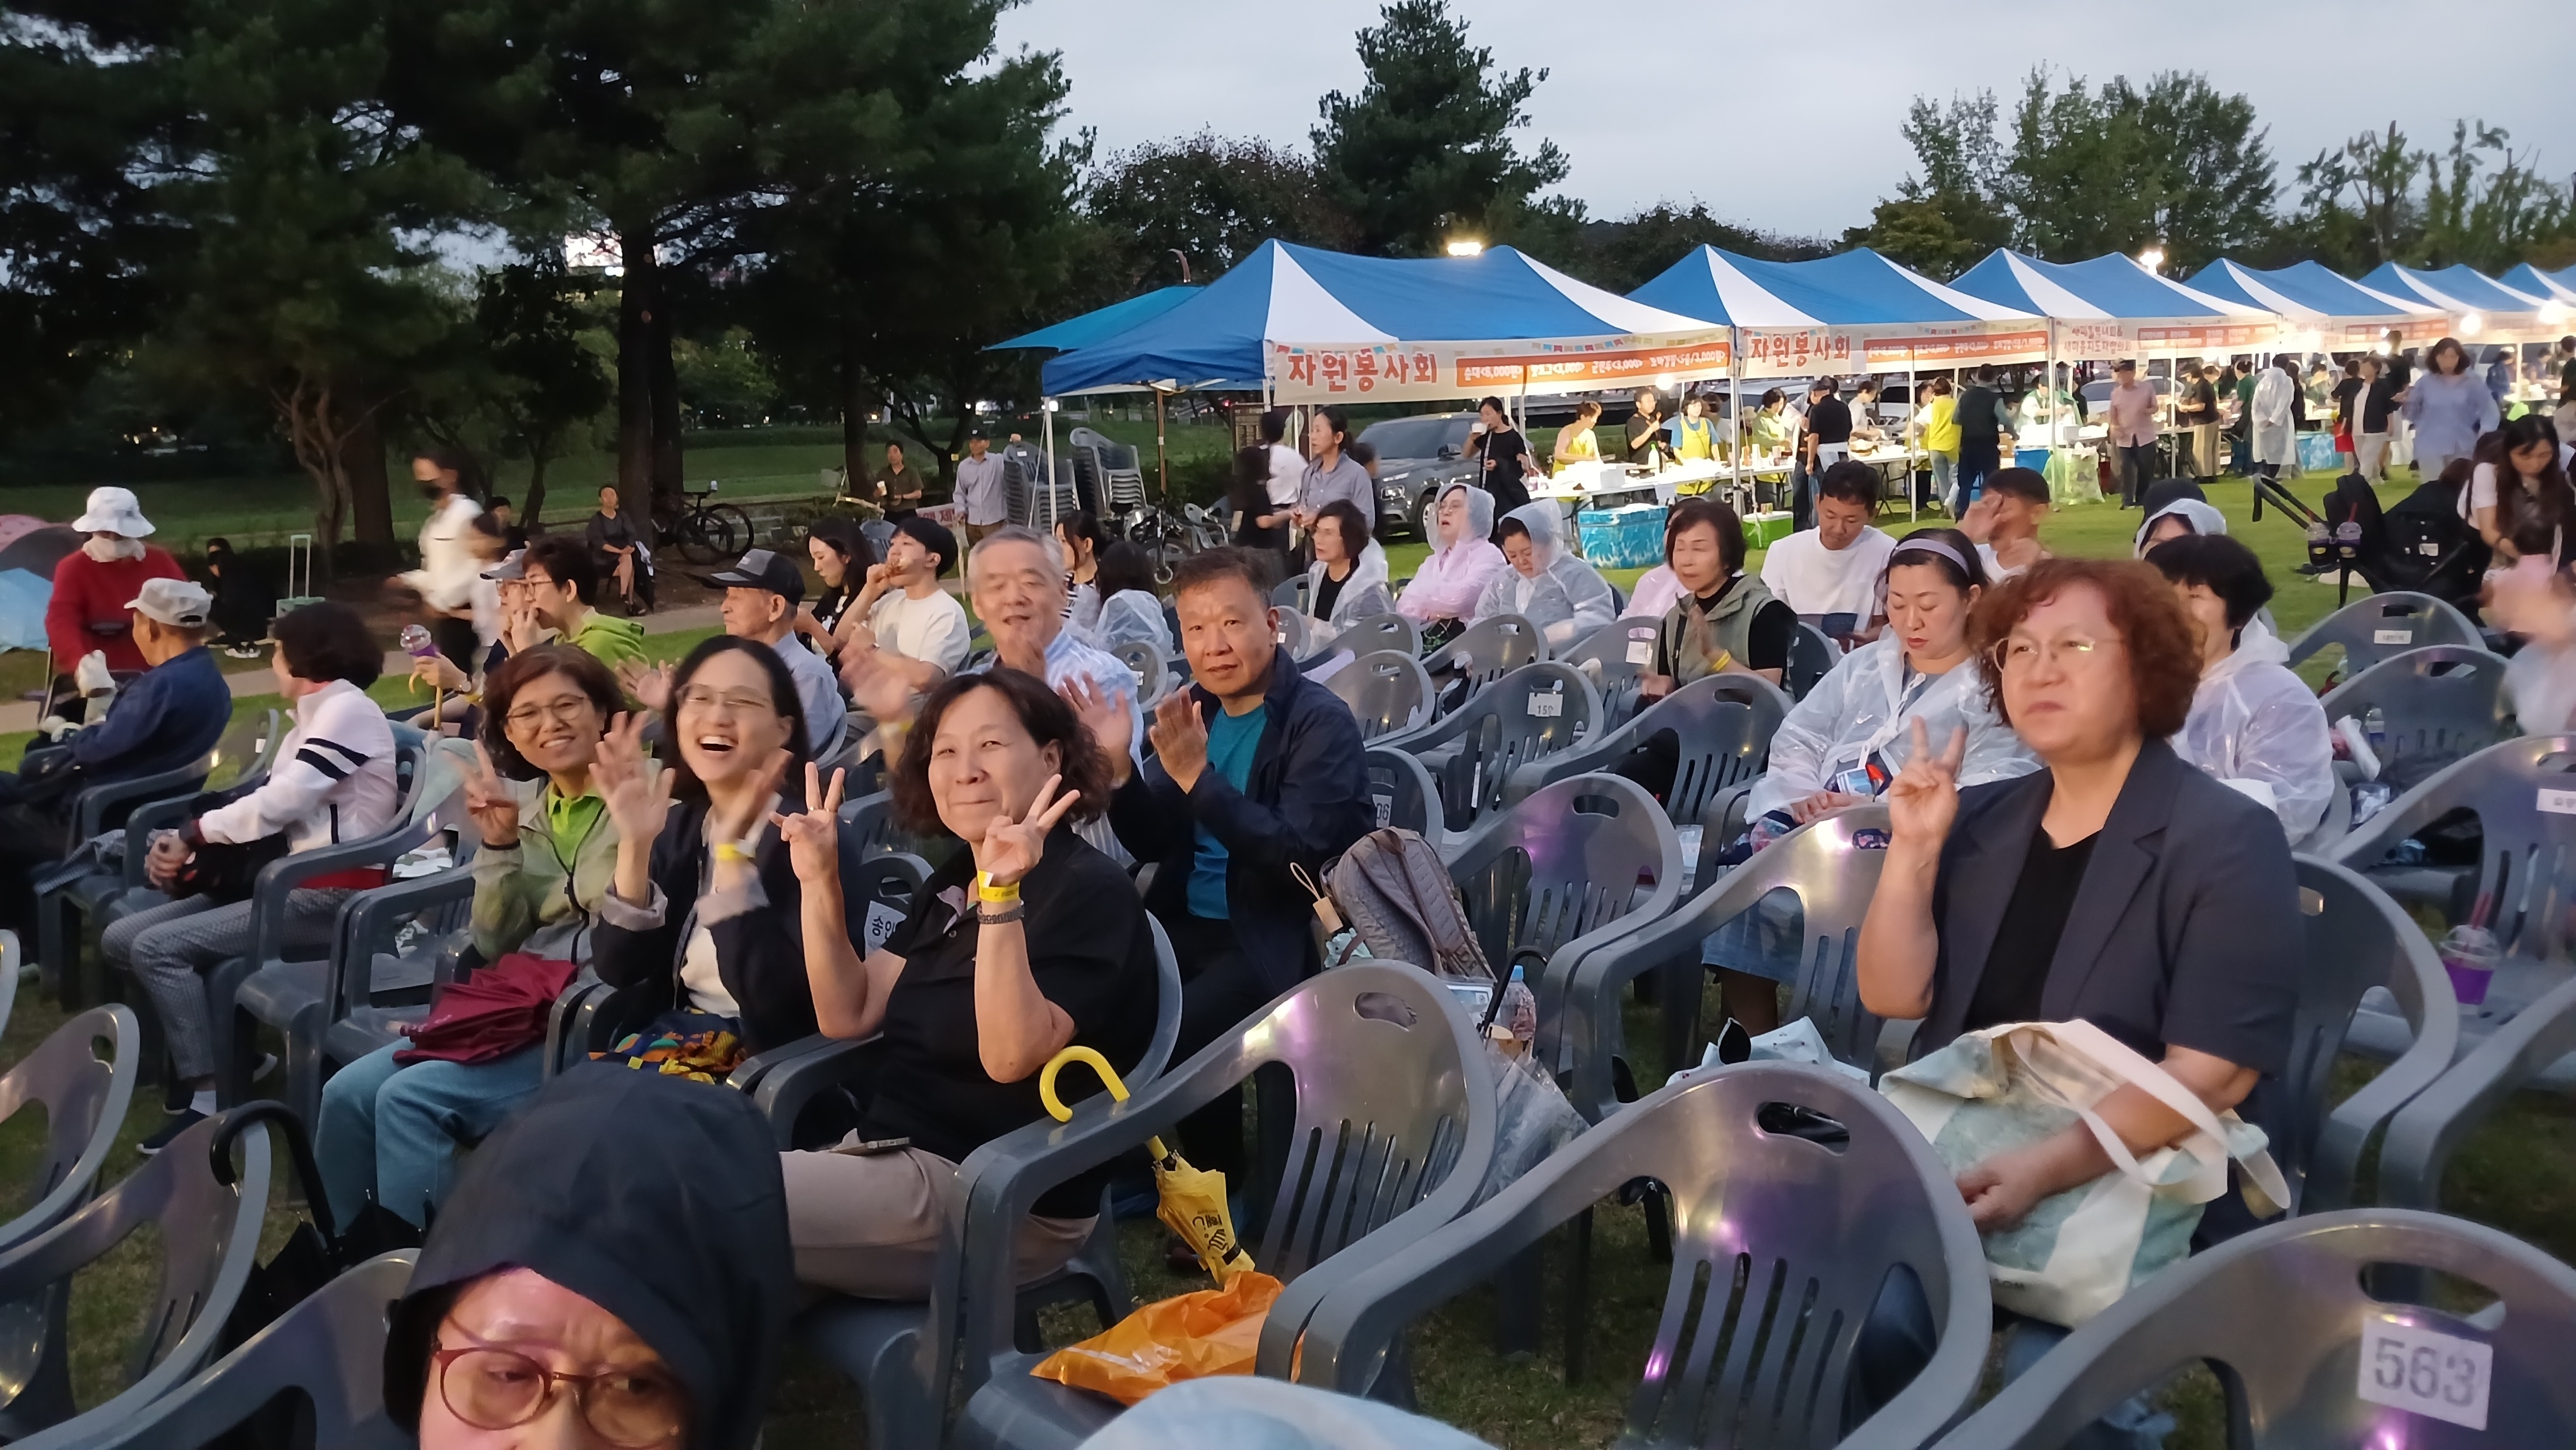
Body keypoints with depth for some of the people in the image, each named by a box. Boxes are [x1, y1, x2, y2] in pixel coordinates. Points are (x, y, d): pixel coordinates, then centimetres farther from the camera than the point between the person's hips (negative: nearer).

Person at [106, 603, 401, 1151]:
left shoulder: (348, 709, -10)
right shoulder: (314, 716, 21)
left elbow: (278, 804, -18)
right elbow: (268, 805, 12)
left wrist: (191, 835, -5)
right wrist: (181, 847, -4)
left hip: (332, 893, -10)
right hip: (289, 880, 10)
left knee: (157, 947, -20)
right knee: (122, 937, 2)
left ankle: (210, 1097, -15)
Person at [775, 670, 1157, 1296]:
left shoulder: (1089, 892, -15)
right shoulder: (950, 881, 12)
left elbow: (1010, 1057, -26)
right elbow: (848, 1016, 7)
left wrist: (1002, 896, -36)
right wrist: (820, 881, -3)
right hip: (891, 1152, 8)